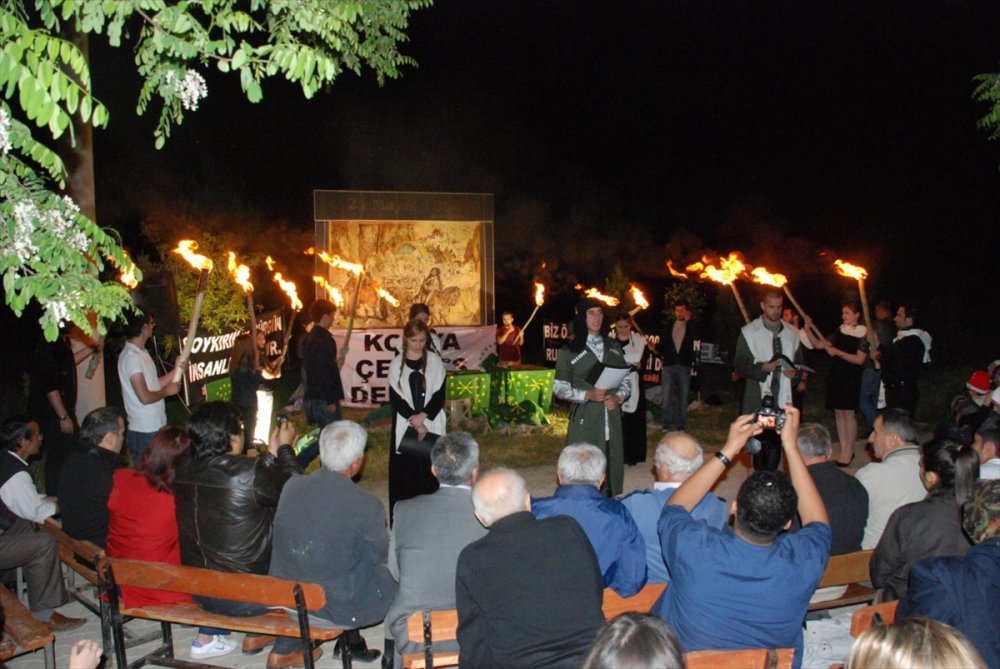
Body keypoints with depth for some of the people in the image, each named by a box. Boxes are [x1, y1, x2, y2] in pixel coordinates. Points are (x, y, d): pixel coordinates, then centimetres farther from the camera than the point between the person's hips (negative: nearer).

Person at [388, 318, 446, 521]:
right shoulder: (397, 364, 3)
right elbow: (395, 398, -1)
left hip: (432, 426, 0)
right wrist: (414, 421, -11)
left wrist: (423, 417, -14)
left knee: (430, 471, -2)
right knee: (405, 472, -1)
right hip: (405, 427, 0)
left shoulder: (434, 361, 3)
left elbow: (440, 395, -1)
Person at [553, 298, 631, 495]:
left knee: (612, 464, 4)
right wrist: (587, 395, -15)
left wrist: (618, 397, -5)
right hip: (585, 419, -3)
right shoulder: (569, 350, 1)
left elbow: (626, 379, 15)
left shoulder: (613, 346, 13)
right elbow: (559, 387, 0)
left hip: (611, 417, 4)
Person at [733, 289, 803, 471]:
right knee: (760, 441, -2)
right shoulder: (749, 332, 1)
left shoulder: (791, 334, 10)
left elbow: (798, 362, 19)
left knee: (777, 442, 5)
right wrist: (762, 368, -19)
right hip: (758, 398, -3)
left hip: (782, 397, 3)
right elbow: (739, 363, -3)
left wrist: (795, 373, -4)